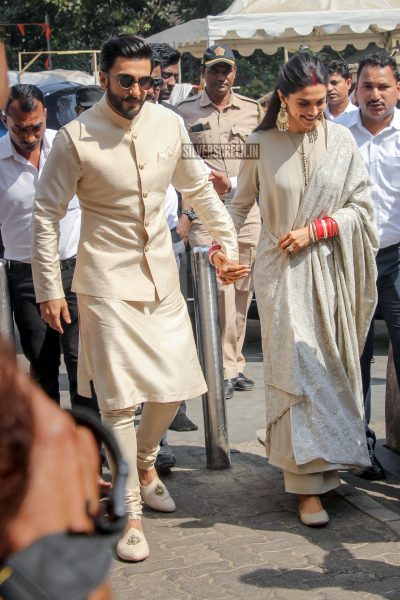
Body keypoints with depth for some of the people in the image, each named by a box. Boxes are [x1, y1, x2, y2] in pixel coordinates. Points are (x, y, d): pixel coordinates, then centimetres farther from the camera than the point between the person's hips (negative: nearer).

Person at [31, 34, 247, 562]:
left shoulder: (169, 125, 0)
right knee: (119, 400, -4)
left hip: (162, 276, 5)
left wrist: (230, 244, 9)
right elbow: (46, 216, -6)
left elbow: (200, 190, 13)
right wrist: (49, 290, -7)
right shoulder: (76, 138, -12)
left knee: (174, 386, 9)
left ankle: (144, 461, 39)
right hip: (107, 281, -4)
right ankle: (130, 515, 9)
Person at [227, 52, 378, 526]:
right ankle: (308, 483, -2)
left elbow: (361, 206, 1)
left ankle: (328, 459, 28)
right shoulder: (261, 144, -2)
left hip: (331, 269, 2)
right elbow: (241, 204, 9)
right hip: (282, 272, -2)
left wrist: (314, 229, -10)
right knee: (295, 367, -7)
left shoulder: (340, 140, 0)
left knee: (332, 366, 9)